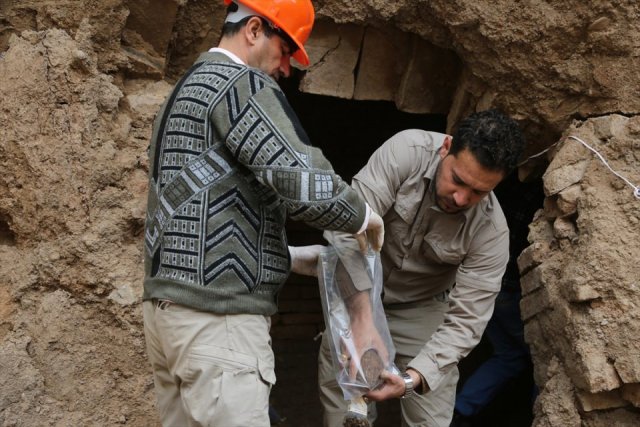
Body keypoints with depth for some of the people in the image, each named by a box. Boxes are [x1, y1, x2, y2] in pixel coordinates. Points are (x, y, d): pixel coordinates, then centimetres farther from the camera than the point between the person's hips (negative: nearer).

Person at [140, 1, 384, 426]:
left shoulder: (185, 90, 22)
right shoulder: (242, 84, -9)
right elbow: (306, 185, -21)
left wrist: (298, 257, 24)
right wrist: (364, 216, -1)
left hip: (169, 306, 10)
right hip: (217, 316, -10)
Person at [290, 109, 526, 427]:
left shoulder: (490, 231, -26)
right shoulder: (407, 151, -28)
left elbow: (465, 322, -26)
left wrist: (413, 377, -41)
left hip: (421, 308, 0)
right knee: (340, 392, 1)